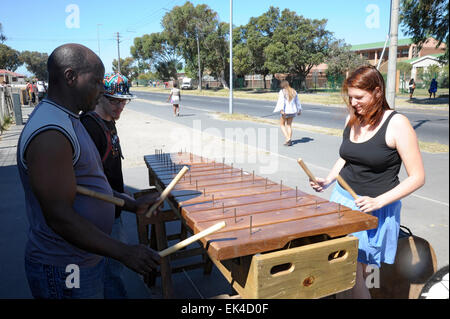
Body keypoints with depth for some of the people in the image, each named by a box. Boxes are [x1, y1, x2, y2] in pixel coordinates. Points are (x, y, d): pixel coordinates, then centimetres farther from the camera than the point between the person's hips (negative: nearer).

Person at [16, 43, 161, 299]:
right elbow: (60, 217, -28)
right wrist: (125, 252, -25)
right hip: (65, 274, -9)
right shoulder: (49, 134, -26)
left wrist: (133, 205, 9)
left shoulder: (68, 122, 8)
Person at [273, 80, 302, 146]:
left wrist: (281, 110, -31)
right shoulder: (293, 91, 7)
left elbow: (281, 101, -23)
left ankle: (287, 139, -5)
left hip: (285, 111, -5)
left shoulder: (282, 92, -9)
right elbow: (297, 102, 14)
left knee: (282, 125, 11)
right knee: (289, 125, 15)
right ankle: (290, 140, 11)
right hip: (292, 111, 5)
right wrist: (299, 110, 25)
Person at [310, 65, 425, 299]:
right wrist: (328, 181, 2)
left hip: (375, 209, -6)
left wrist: (378, 201, -22)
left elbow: (417, 177, -13)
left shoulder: (397, 124, -13)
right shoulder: (352, 119, 5)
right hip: (342, 198, 6)